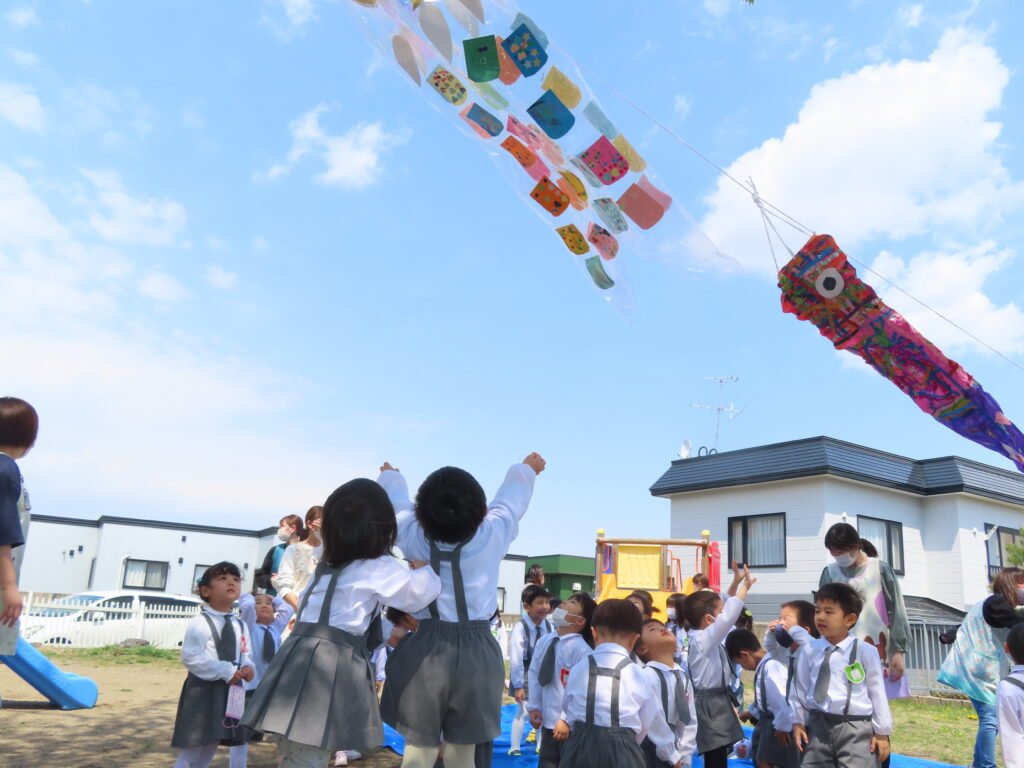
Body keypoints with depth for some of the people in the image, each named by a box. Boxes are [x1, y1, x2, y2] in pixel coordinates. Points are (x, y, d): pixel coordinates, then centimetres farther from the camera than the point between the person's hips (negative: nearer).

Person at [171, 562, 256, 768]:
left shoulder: (241, 626, 9)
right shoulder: (200, 623, -11)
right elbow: (191, 658, -19)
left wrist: (248, 667, -10)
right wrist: (226, 671, -22)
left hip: (235, 692, 7)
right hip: (205, 693, -7)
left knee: (239, 746, 13)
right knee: (194, 751, 1)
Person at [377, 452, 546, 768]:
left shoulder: (413, 537, -5)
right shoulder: (491, 536, -7)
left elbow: (397, 501, 16)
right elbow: (511, 499, 12)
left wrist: (389, 475, 38)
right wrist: (527, 468, 32)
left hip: (426, 650, 0)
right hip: (476, 653, 0)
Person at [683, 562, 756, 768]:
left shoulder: (705, 636, 8)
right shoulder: (702, 639, -20)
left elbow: (725, 611, 15)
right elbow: (728, 618, -32)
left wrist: (736, 582, 8)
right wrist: (745, 586, -28)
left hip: (717, 701, 10)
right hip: (711, 705, -10)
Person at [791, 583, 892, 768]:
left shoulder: (865, 651, -8)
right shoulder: (809, 651, 0)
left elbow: (877, 692, -2)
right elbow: (800, 689, 9)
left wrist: (881, 732, 1)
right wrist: (798, 722, 11)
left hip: (855, 728, -3)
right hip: (817, 726, 3)